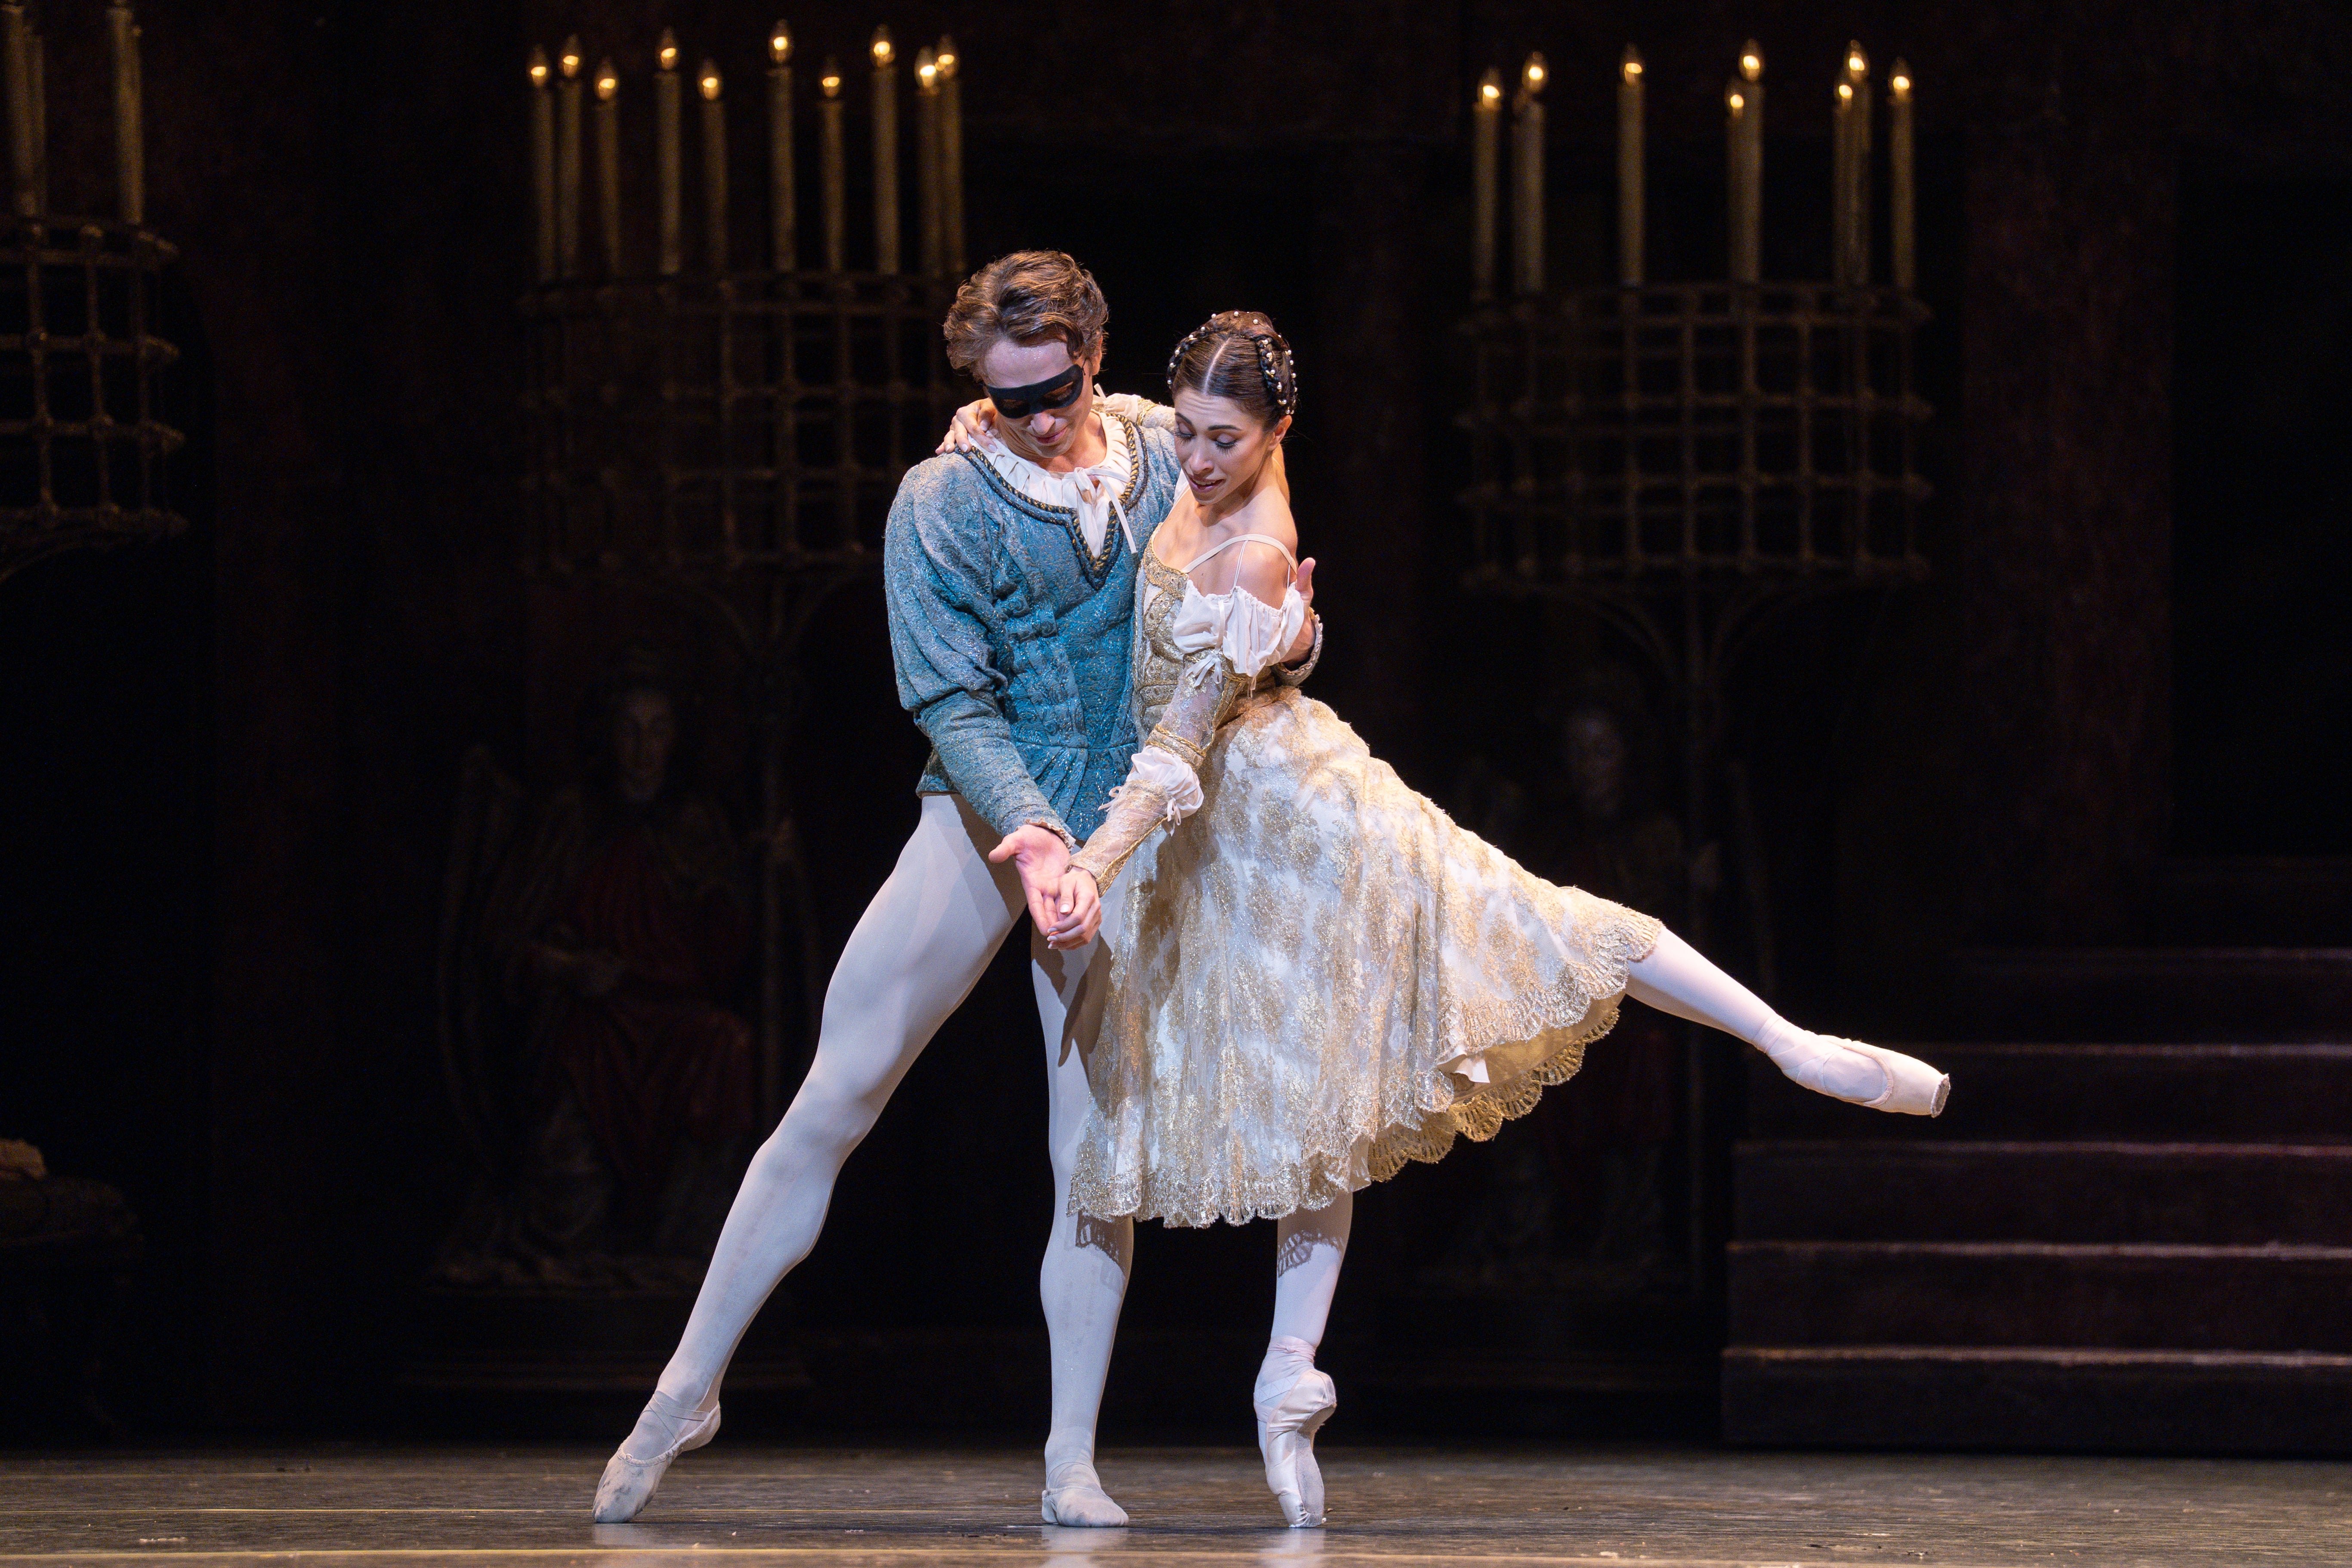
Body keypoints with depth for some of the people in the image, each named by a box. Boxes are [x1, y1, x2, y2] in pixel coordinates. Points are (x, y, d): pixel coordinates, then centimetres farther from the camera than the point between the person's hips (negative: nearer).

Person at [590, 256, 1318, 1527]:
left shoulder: (1172, 462, 4)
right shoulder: (941, 504, -5)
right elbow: (953, 702, -10)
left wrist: (1290, 642, -10)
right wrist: (1027, 838, -25)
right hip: (984, 816, -2)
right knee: (832, 1106, -5)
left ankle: (1072, 1465, 4)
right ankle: (688, 1387, 3)